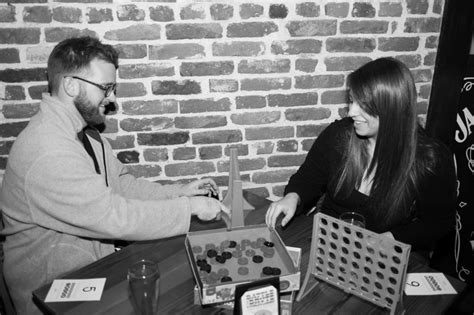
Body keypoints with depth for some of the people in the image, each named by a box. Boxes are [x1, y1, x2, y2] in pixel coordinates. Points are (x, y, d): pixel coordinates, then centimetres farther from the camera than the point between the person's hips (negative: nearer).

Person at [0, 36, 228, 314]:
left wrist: (179, 192, -3)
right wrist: (188, 207, -21)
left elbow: (121, 185, 7)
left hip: (96, 264, 8)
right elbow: (116, 217, -29)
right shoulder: (49, 154, -27)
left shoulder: (84, 132, 5)